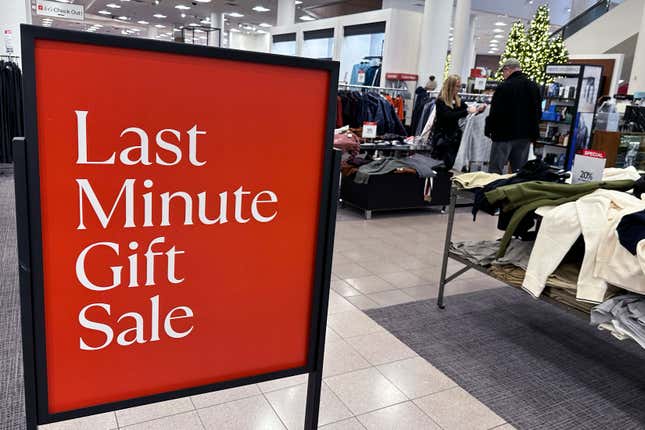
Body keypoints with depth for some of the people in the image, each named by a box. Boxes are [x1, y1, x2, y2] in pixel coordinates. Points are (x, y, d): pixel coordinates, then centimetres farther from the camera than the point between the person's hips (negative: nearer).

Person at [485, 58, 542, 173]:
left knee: (495, 171, -1)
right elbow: (538, 113, 15)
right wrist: (532, 132, 21)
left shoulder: (504, 87, -12)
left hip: (504, 134, -6)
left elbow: (495, 113, -14)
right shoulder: (534, 87, 10)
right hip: (525, 135, 6)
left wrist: (488, 129, -2)